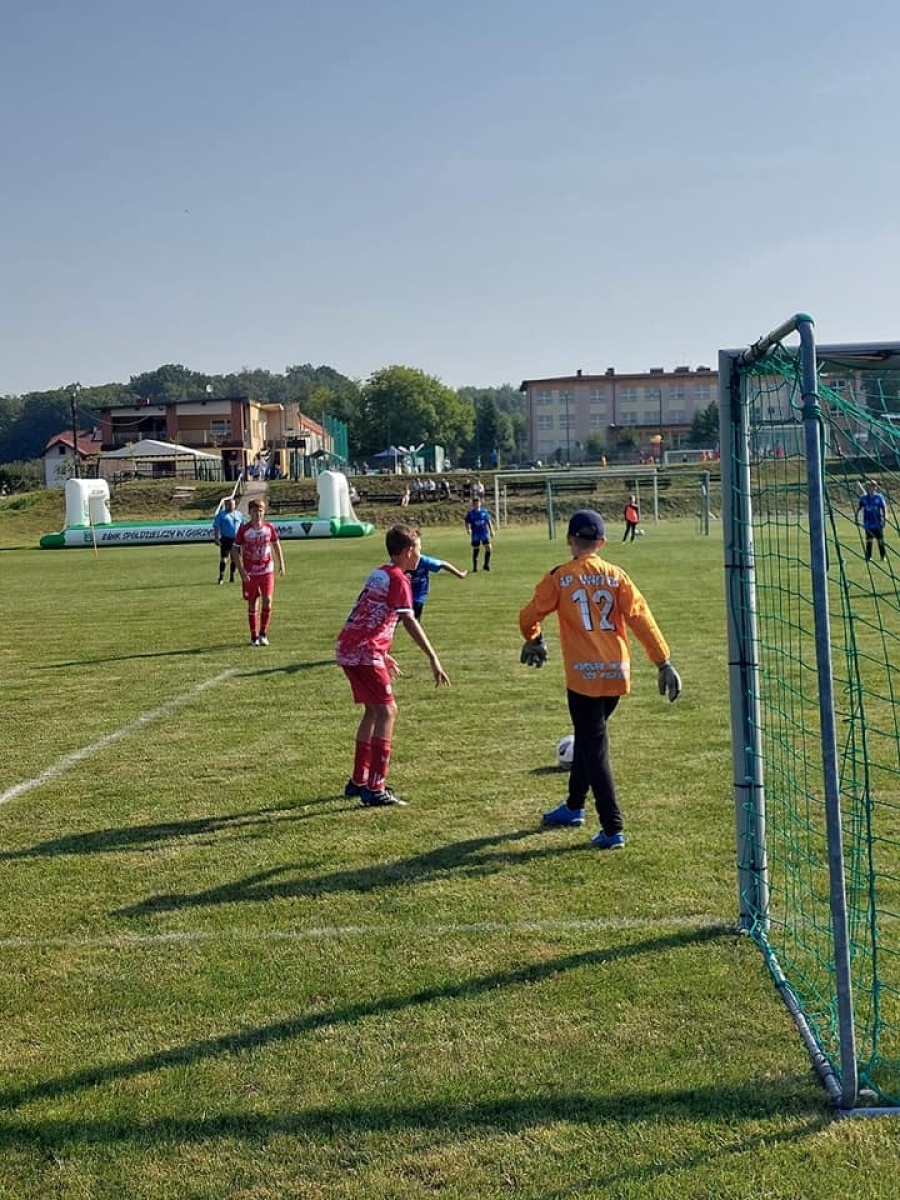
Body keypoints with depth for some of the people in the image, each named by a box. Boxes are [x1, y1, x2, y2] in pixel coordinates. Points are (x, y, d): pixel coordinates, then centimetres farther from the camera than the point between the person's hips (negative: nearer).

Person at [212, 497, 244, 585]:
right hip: (225, 539, -3)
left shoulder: (239, 514, 12)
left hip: (236, 539, 3)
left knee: (234, 559, 8)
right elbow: (216, 527, -2)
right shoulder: (221, 514, 1)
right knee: (224, 558, -8)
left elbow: (242, 527, 18)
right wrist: (217, 538, -11)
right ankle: (221, 577, -3)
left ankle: (232, 577, 19)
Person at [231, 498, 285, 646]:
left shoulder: (269, 528, -1)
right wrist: (241, 571, -12)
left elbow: (276, 545, 14)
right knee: (252, 604, 5)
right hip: (250, 573, -1)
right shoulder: (243, 530, -7)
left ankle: (263, 634, 4)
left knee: (267, 601, -10)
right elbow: (235, 550, -4)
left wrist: (281, 564, 9)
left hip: (267, 571, 1)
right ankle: (254, 637, 16)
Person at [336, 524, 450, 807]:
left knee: (373, 710, 18)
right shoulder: (398, 579, -9)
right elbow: (410, 622, -20)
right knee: (387, 710, -8)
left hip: (348, 648, 10)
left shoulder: (378, 574, 19)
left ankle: (358, 780, 26)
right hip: (364, 652, -10)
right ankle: (374, 789, -11)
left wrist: (383, 655, 32)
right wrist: (433, 659, -25)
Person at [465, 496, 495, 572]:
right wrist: (469, 529, -17)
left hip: (484, 533, 1)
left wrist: (491, 530, 7)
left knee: (488, 547, -10)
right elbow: (467, 523, 1)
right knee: (475, 550, 4)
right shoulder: (470, 513, -1)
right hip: (475, 534, -1)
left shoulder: (484, 511, 4)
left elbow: (488, 521, 10)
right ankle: (475, 567, 15)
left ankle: (486, 565, 5)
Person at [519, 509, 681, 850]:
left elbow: (529, 618, 2)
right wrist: (664, 663, -2)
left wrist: (534, 641, 25)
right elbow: (640, 619, -4)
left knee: (594, 749, 0)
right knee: (588, 737, 23)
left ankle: (612, 830, -5)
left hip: (584, 675, -4)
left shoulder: (559, 578, -4)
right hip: (617, 674, 4)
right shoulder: (615, 576, 2)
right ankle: (574, 806, 40)